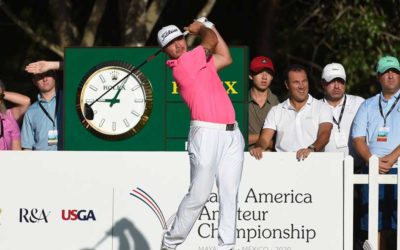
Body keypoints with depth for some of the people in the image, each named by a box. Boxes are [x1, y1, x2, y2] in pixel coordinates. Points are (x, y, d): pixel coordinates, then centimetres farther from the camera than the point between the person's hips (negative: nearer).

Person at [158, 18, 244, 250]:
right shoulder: (182, 63, -6)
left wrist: (210, 26, 27)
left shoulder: (200, 62, 19)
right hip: (206, 133, -8)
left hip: (232, 134, 8)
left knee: (230, 194, 1)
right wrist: (201, 29, 19)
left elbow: (226, 57, 26)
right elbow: (211, 42, -1)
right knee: (199, 194, -7)